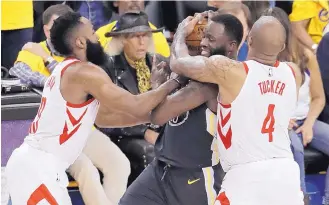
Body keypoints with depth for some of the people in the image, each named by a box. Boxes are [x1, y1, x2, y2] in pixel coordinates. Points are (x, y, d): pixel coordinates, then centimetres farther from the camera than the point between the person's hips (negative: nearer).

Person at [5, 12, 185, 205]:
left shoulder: (67, 71, 16)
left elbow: (103, 117, 25)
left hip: (34, 164, 10)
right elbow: (136, 106, -12)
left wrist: (151, 115, 22)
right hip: (37, 167, -10)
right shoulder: (84, 72, -14)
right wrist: (174, 83, 1)